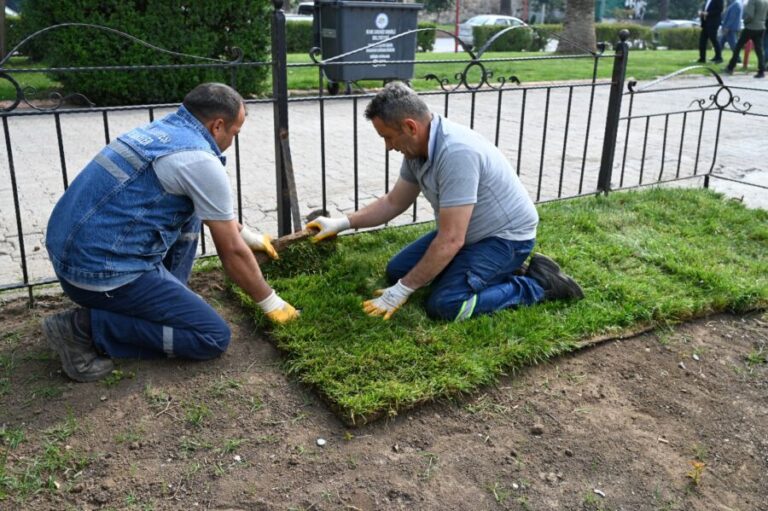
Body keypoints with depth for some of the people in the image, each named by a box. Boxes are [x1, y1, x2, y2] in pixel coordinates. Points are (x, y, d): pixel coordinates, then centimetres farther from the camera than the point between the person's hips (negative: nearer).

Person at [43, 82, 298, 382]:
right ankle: (86, 326, -6)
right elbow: (232, 252, -6)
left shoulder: (161, 129, 13)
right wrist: (270, 302, 7)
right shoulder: (201, 161, -14)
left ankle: (165, 300, 19)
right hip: (101, 270, -10)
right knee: (214, 337, -5)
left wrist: (247, 235, 39)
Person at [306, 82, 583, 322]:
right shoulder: (417, 147, -4)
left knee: (444, 305, -25)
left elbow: (450, 240, -32)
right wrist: (342, 222, 3)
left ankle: (538, 284, -6)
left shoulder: (456, 153, -34)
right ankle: (492, 270, 14)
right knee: (397, 270, 8)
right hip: (466, 233, 9)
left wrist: (402, 290, -25)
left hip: (506, 236, -9)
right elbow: (393, 203, 12)